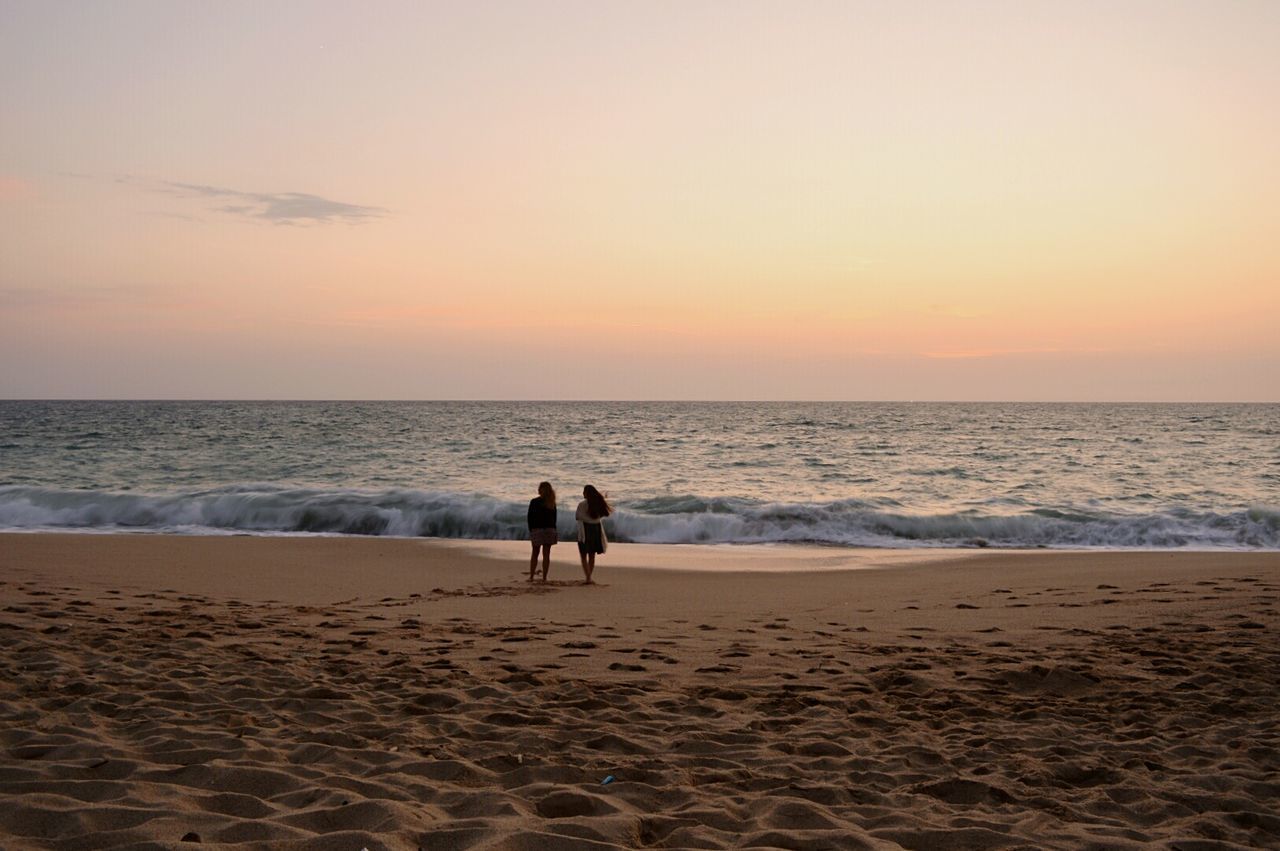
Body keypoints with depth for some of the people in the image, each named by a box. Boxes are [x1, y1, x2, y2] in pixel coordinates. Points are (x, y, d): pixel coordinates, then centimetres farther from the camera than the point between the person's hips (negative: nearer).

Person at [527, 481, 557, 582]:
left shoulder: (534, 502, -6)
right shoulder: (552, 503, 2)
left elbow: (530, 517, -5)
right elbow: (554, 518, 4)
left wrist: (531, 529, 3)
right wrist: (553, 529, 10)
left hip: (537, 530, -2)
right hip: (550, 530, 2)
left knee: (535, 554, 9)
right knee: (546, 554, 4)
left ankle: (531, 576, 9)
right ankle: (544, 577, 2)